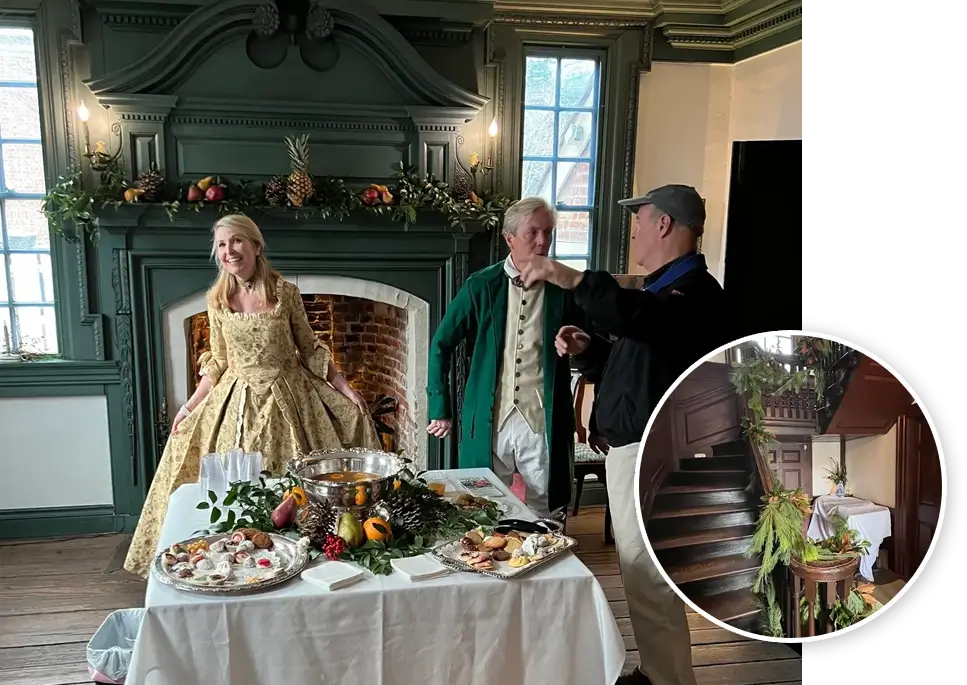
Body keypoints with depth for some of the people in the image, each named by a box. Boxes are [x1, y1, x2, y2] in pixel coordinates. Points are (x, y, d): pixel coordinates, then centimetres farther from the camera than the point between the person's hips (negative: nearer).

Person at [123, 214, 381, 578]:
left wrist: (345, 388, -4)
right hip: (238, 400, 2)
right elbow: (218, 364, 9)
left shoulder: (285, 292, -7)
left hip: (287, 398, -2)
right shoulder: (217, 300, 0)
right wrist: (190, 406, 7)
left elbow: (311, 351, 1)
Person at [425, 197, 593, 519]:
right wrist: (440, 410, 3)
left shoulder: (564, 289, 0)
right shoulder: (480, 286, -1)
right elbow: (441, 345, 4)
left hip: (542, 425, 0)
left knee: (543, 518, 9)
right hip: (488, 424, 0)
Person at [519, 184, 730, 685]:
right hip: (632, 449, 11)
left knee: (650, 582, -5)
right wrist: (586, 348, 7)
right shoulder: (663, 289, 19)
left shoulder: (695, 291, -15)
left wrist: (571, 279, -39)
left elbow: (641, 318, -38)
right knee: (641, 576, 18)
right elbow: (629, 359, 25)